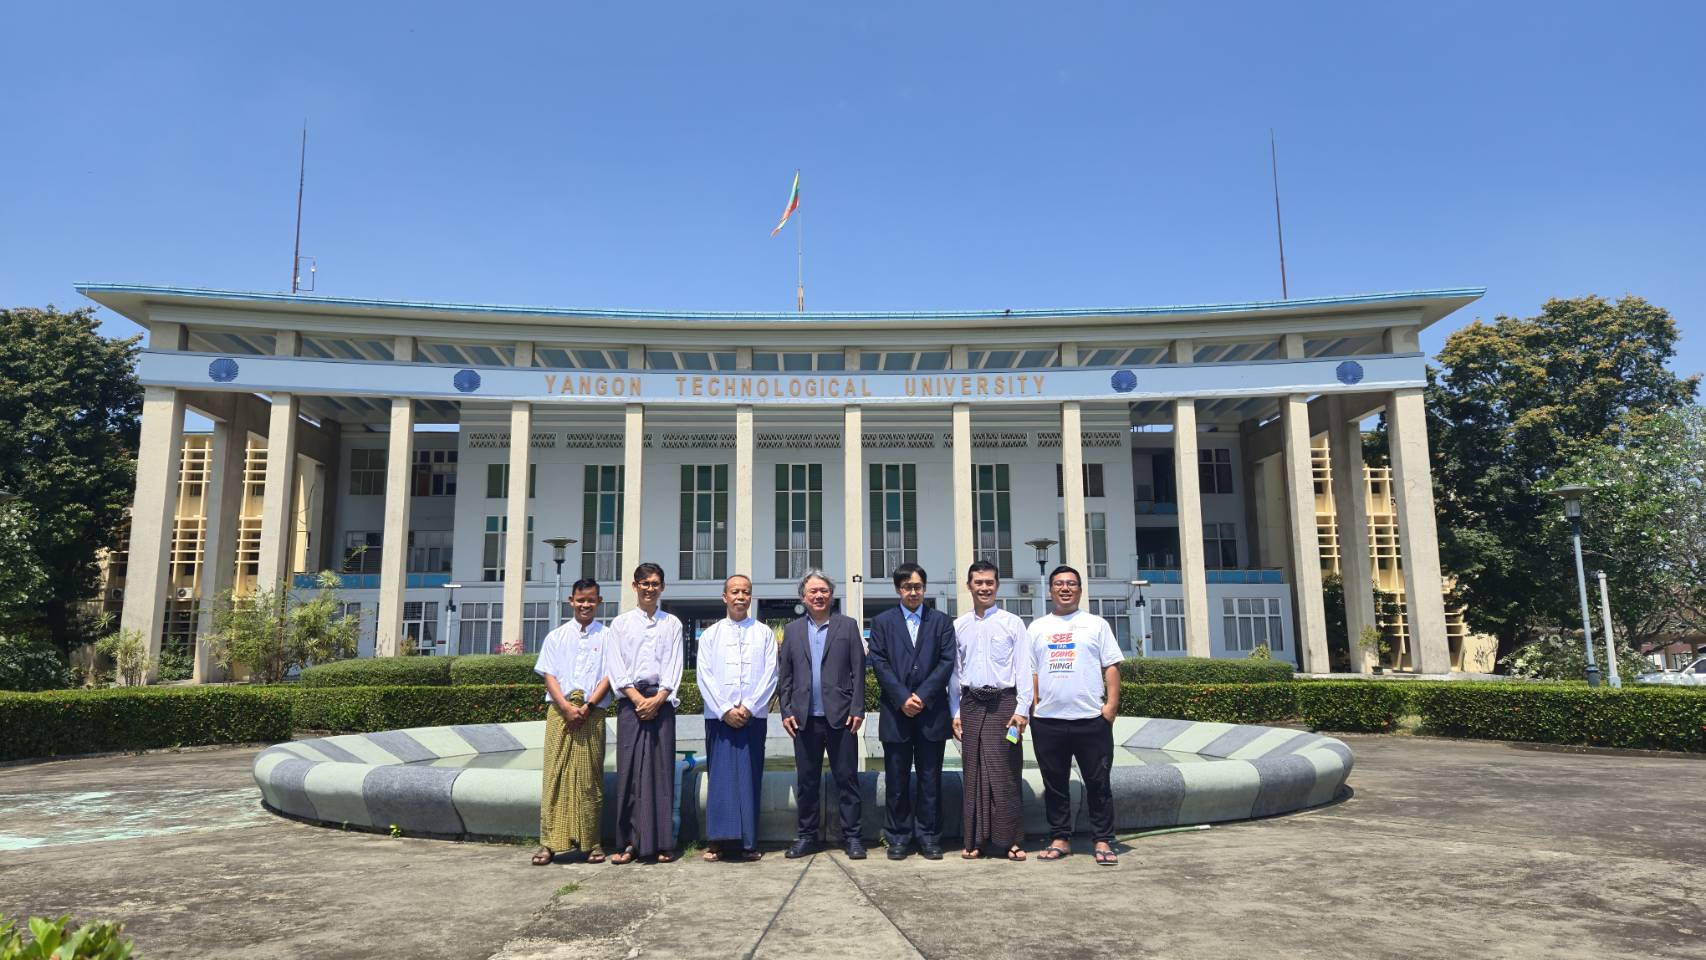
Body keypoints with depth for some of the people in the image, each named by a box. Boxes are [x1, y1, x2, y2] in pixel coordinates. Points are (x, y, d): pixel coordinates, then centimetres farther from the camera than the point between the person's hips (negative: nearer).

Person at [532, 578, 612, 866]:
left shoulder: (607, 636, 9)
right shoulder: (556, 637, 13)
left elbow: (609, 676, 2)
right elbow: (549, 675, 5)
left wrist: (587, 707, -11)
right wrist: (567, 707, -10)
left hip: (593, 713, -1)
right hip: (560, 711, 1)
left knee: (589, 777, 1)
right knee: (555, 775, -1)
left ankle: (590, 842, 8)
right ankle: (550, 842, 3)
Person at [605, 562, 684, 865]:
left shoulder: (672, 624, 11)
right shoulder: (620, 623, 10)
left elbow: (674, 666, 4)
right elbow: (616, 667, 3)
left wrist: (658, 699, -9)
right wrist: (637, 698, -9)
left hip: (661, 700, 0)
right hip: (630, 700, 0)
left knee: (661, 768, -2)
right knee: (629, 768, -3)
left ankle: (661, 843, 2)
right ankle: (629, 842, 2)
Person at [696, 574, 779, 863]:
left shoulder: (764, 633, 7)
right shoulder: (711, 634, 9)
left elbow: (770, 675, 1)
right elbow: (704, 676, 2)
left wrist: (748, 707, -10)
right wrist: (725, 710, -9)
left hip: (753, 716, 0)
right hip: (719, 716, 0)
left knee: (749, 777, 1)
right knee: (720, 776, -1)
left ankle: (748, 842, 7)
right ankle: (717, 841, 5)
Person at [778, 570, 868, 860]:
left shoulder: (848, 626, 5)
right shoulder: (792, 631, 11)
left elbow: (858, 670, 1)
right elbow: (784, 676, 10)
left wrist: (857, 709, -6)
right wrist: (785, 711, 2)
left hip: (840, 716, -2)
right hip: (804, 719, 2)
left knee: (847, 779, 2)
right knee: (806, 781, 9)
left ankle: (853, 836, 10)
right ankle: (807, 835, 20)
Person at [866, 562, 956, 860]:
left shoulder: (941, 621, 9)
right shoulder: (882, 622, 9)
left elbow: (947, 662, 1)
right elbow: (879, 663, 0)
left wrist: (923, 696, -10)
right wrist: (902, 698, -10)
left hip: (931, 712, 0)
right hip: (896, 712, 0)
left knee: (930, 778, 5)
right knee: (896, 780, 5)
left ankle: (929, 837, 14)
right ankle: (898, 837, 15)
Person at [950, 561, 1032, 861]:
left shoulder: (1012, 623, 3)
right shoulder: (958, 626, 11)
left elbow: (1023, 668, 0)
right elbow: (954, 671, 12)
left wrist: (1022, 709, -8)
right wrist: (955, 712, 7)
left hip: (1004, 702, -2)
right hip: (971, 704, 3)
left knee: (1004, 773, -3)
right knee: (973, 773, 4)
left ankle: (1011, 840, 6)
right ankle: (976, 840, 12)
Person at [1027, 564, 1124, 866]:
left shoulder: (1096, 624, 7)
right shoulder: (1037, 628, 12)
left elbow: (1111, 667, 3)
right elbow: (1030, 671, 11)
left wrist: (1111, 703, -7)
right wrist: (1030, 706, 0)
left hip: (1091, 718, -2)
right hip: (1047, 720, 2)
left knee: (1098, 783, 3)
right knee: (1055, 784, 9)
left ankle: (1103, 842, 12)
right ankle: (1060, 839, 20)